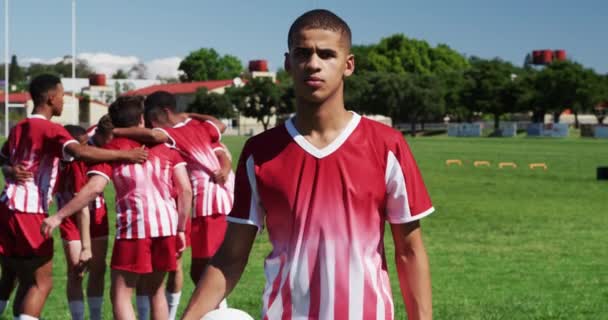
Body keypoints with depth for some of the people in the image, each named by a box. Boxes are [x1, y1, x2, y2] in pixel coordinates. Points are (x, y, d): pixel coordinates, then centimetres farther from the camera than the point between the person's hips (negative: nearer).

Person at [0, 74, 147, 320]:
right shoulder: (51, 130, -10)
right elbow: (79, 152, -28)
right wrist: (124, 155, -25)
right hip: (29, 212, -8)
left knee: (26, 283, 16)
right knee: (41, 283, -2)